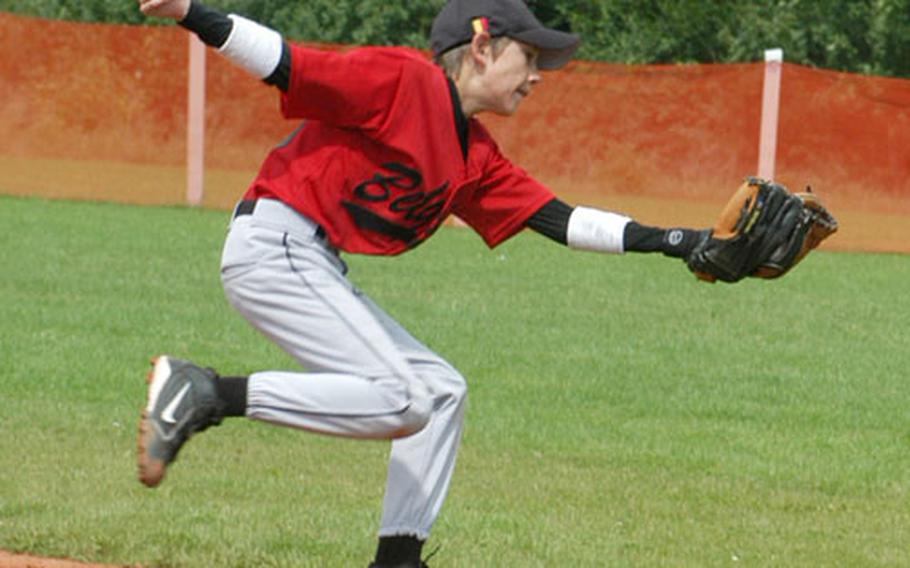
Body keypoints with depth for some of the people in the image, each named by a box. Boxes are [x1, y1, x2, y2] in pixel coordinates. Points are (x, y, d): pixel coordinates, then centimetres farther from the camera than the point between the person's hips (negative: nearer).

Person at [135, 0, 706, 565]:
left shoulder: (476, 154, 17)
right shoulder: (401, 78, -9)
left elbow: (560, 220, 15)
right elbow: (287, 65, -15)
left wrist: (673, 242, 10)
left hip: (320, 272, 10)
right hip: (274, 246, -10)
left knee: (441, 390, 13)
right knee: (401, 402, -19)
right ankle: (205, 395, -18)